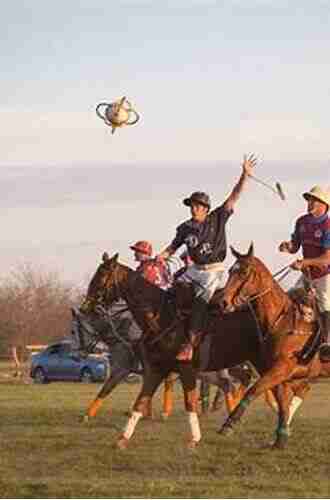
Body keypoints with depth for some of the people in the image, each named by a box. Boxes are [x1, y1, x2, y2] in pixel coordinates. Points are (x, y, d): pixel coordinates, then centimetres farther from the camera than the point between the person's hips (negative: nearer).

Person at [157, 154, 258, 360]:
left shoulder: (217, 219, -4)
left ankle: (191, 344, -20)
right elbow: (174, 247, 15)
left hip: (214, 269, -6)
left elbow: (233, 198, -9)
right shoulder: (185, 228, 5)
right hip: (194, 268, 6)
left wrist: (245, 175, -18)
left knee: (200, 302, -18)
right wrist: (161, 256, -5)